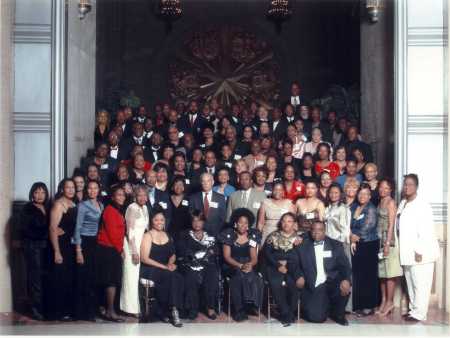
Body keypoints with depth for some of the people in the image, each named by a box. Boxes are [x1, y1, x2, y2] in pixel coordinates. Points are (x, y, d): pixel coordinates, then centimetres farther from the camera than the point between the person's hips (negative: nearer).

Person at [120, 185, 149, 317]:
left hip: (142, 245, 8)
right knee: (131, 276, -2)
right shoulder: (132, 208, -14)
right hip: (132, 245, -7)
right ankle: (131, 308, 4)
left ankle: (137, 305, 20)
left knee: (140, 276, 11)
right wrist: (134, 251, -17)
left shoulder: (144, 208, 10)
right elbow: (130, 231, -16)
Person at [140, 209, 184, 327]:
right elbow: (144, 258, -9)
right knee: (171, 276, -32)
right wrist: (164, 267, -16)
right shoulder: (148, 236, 0)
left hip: (166, 269, 5)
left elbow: (173, 254, 20)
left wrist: (170, 263, -4)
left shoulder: (167, 236, 19)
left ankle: (170, 310, -27)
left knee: (177, 277, -29)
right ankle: (169, 310, -23)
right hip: (150, 269, -5)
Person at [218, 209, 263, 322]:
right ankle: (239, 310, -25)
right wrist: (240, 266, -20)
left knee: (254, 277, -32)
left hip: (248, 266, 2)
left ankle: (249, 305, -20)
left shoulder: (252, 236, 7)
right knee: (239, 275, -34)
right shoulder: (229, 235, 1)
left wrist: (250, 265, -21)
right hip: (232, 266, -2)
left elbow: (254, 258, 3)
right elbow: (227, 256, -5)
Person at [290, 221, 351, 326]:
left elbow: (344, 265, -2)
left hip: (332, 282, 1)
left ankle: (338, 314, 0)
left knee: (344, 287, -33)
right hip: (313, 286, -1)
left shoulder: (336, 245, 8)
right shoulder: (302, 246, 8)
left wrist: (346, 279, -22)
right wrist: (299, 276, -15)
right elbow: (294, 264, 6)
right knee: (316, 317, -19)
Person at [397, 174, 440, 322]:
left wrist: (420, 251, -20)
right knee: (411, 284, 14)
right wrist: (402, 249, 11)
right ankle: (413, 309, 23)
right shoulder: (402, 204, 13)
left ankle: (419, 314, 1)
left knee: (420, 285, -4)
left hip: (420, 253, -8)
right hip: (406, 253, 8)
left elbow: (426, 230, -17)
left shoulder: (422, 205, -11)